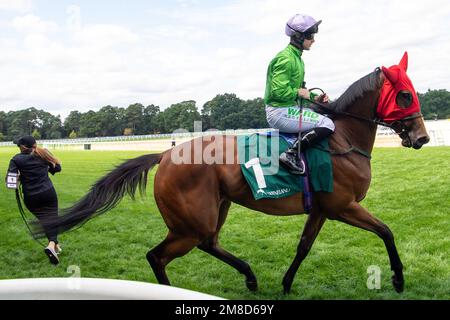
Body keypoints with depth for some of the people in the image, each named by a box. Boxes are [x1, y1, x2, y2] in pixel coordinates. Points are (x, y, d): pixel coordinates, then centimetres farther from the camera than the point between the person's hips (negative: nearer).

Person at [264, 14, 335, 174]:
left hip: (290, 108, 11)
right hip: (280, 112, -11)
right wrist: (299, 92, -12)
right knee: (327, 124, -15)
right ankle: (292, 154, -22)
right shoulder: (285, 58, -16)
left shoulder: (297, 57, 16)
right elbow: (278, 90, -24)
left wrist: (314, 97, 6)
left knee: (325, 117, 17)